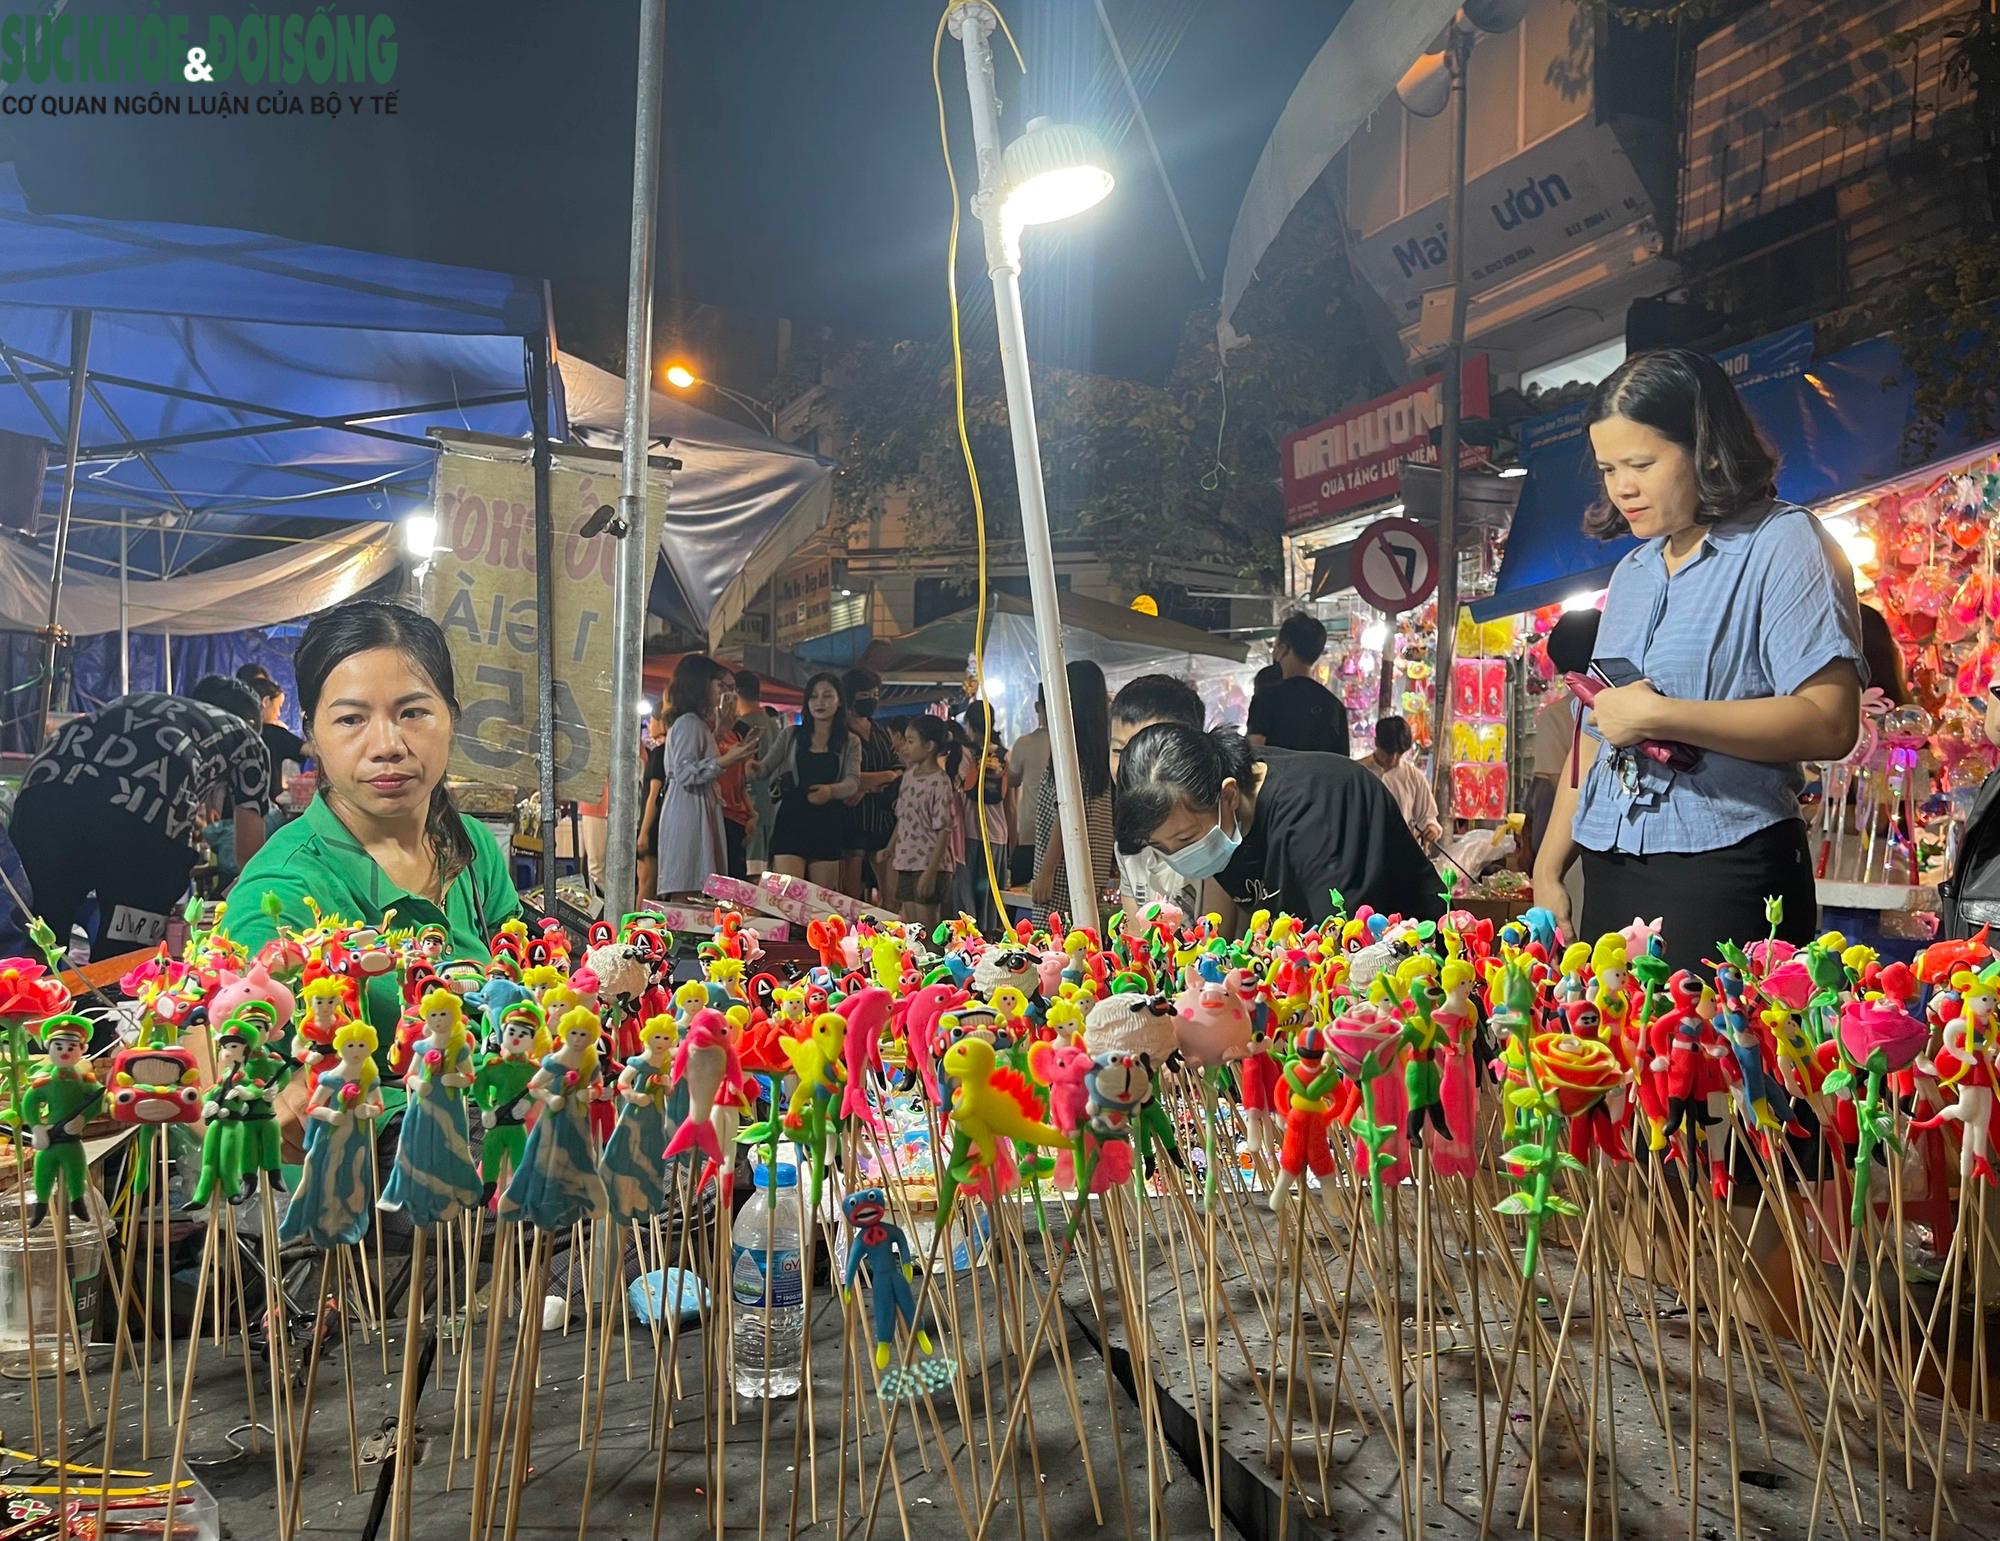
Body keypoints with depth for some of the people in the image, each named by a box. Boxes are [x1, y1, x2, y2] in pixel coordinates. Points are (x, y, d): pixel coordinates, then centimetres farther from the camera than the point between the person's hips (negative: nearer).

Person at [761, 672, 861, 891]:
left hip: (829, 824, 1)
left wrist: (830, 791, -29)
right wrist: (754, 767, -22)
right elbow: (766, 766, 3)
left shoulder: (850, 743, 8)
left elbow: (853, 782, -6)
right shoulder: (791, 735, 10)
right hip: (792, 820, -1)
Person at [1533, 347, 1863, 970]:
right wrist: (1548, 869, 12)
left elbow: (1830, 722, -16)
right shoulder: (1631, 573, 17)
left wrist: (1659, 715, -19)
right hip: (1609, 872, 6)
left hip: (1725, 873, -6)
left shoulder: (1782, 542, -4)